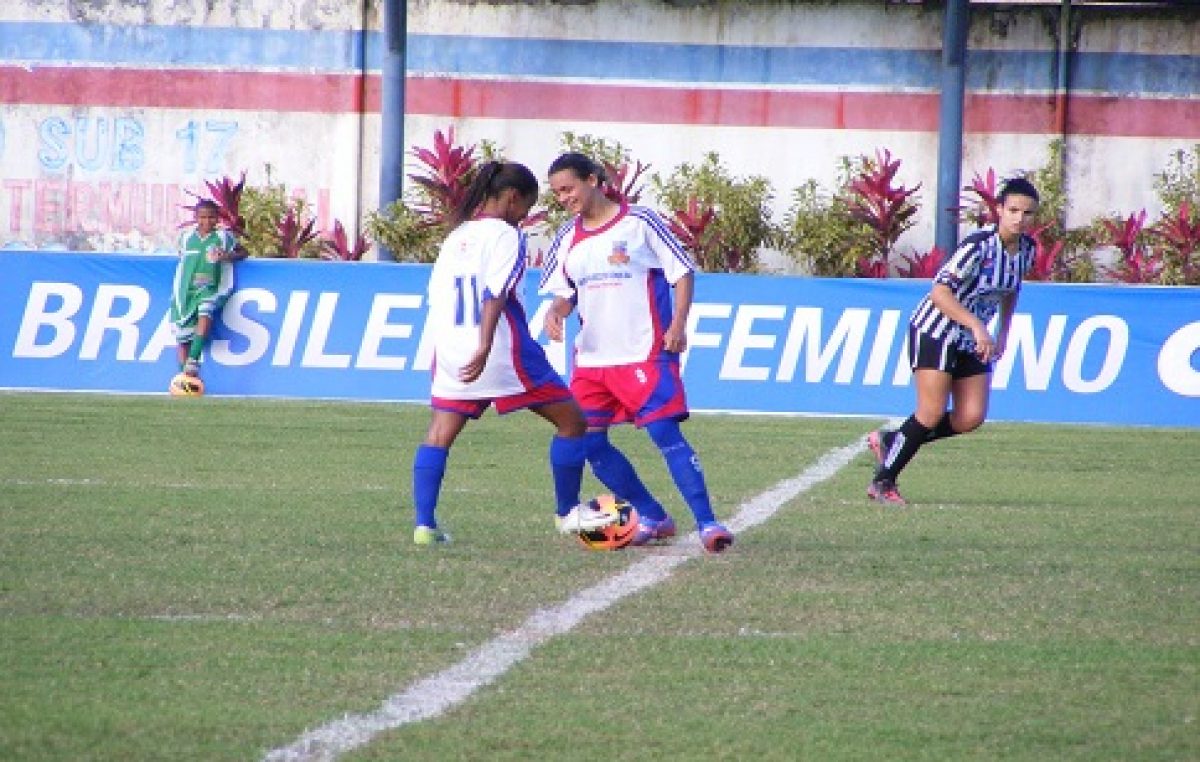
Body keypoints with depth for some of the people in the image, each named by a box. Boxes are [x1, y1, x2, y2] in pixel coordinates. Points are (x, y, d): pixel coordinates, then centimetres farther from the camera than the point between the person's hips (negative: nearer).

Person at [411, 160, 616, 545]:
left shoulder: (456, 236, 15)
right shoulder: (504, 235, -7)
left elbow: (436, 295, 17)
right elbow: (495, 295, -18)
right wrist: (484, 349, -27)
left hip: (450, 350, 7)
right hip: (502, 351, -7)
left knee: (439, 436, 8)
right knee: (571, 419, 6)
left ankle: (424, 524, -4)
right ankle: (567, 513, 13)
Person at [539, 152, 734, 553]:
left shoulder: (639, 223, -5)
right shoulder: (567, 239, 10)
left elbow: (683, 272, -1)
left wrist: (677, 325, -12)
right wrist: (556, 312, -5)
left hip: (644, 353, -7)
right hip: (592, 357, 7)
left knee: (665, 431, -16)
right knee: (589, 441, 3)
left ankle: (707, 522, -17)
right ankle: (653, 517, 15)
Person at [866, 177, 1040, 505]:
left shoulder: (1026, 249, 0)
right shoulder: (979, 246, -24)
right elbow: (939, 292, -28)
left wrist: (1002, 333, 14)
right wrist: (977, 326, -35)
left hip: (971, 341, 8)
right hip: (935, 331, -8)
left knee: (971, 418, -2)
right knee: (932, 415, -12)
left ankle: (890, 441, 16)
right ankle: (882, 482, 3)